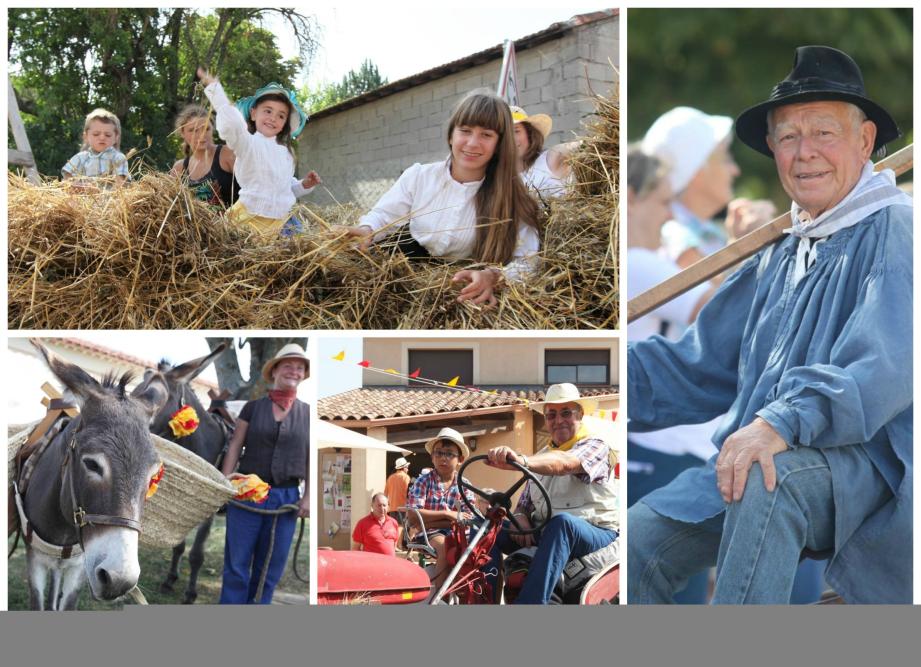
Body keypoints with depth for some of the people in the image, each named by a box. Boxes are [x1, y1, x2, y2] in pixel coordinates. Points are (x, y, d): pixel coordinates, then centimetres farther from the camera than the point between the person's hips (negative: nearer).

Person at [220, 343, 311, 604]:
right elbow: (234, 447, 4)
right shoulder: (253, 407, 5)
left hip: (286, 498, 1)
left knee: (270, 568, 6)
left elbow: (311, 459, 7)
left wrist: (308, 497, -1)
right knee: (237, 564, -1)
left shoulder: (308, 414, 8)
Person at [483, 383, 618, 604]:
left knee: (561, 521, -40)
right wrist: (520, 519, -9)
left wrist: (522, 461, -43)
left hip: (593, 534, -6)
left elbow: (564, 463, -24)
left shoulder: (596, 446, -1)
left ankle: (529, 603, -52)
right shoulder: (541, 457, 21)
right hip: (543, 533, 6)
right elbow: (523, 504, 18)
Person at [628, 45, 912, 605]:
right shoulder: (778, 260, 22)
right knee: (642, 539, -13)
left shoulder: (893, 232, -2)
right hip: (749, 461, 7)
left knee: (770, 478, -37)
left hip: (866, 467, -7)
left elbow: (884, 366, -19)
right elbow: (702, 366, 18)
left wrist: (783, 423, -34)